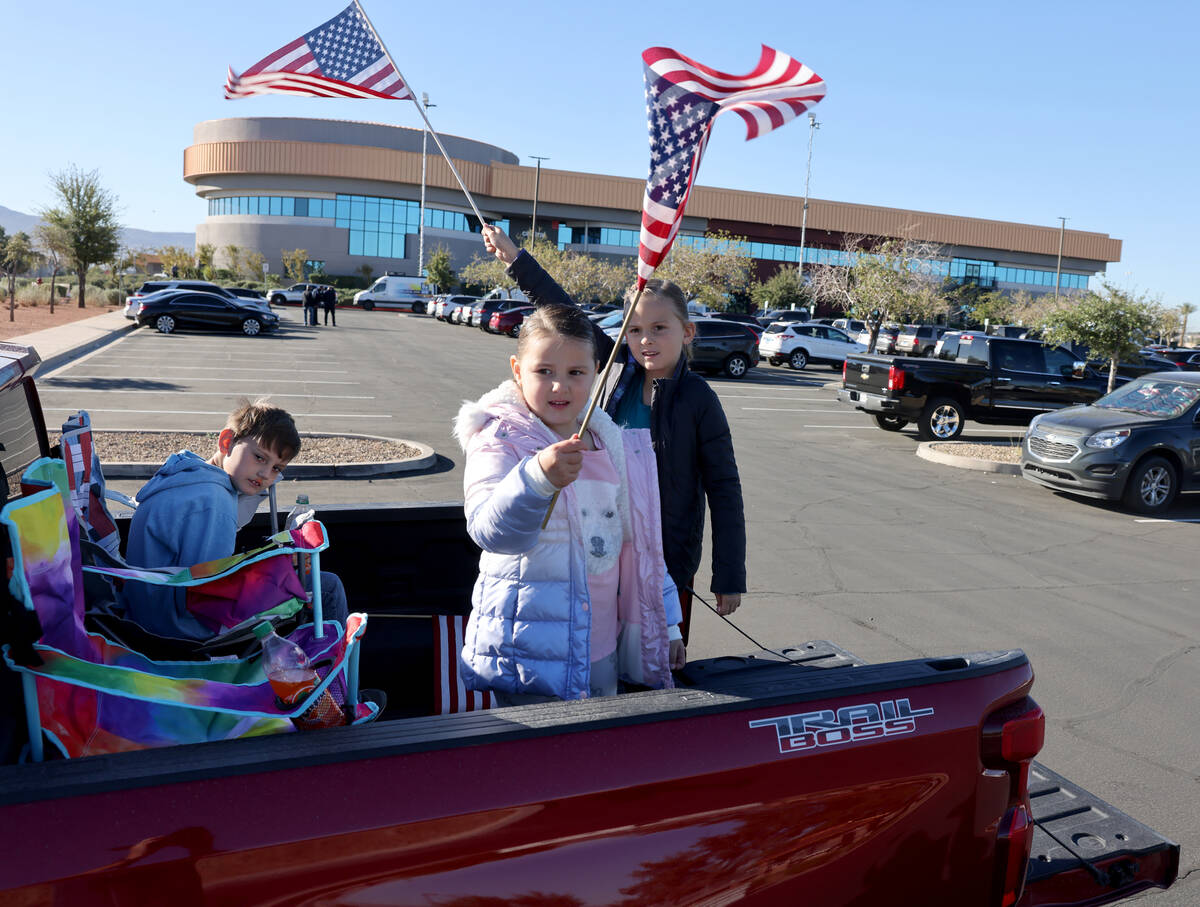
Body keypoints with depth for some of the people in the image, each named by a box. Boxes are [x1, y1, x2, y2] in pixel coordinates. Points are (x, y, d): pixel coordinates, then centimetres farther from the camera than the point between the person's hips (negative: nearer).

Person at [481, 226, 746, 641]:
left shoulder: (698, 399, -12)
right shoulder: (619, 370, -2)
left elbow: (724, 489, -9)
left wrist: (729, 577, -10)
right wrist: (515, 257, 8)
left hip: (668, 558, -4)